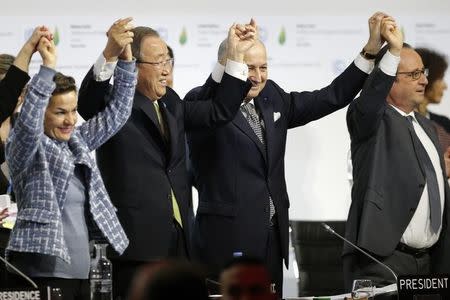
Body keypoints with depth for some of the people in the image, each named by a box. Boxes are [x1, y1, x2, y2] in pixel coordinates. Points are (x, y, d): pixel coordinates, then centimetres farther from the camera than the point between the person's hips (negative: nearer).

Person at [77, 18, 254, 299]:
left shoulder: (170, 102, 18)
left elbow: (219, 111, 19)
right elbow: (88, 102, -26)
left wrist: (236, 55, 13)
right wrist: (109, 54, -43)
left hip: (177, 239, 7)